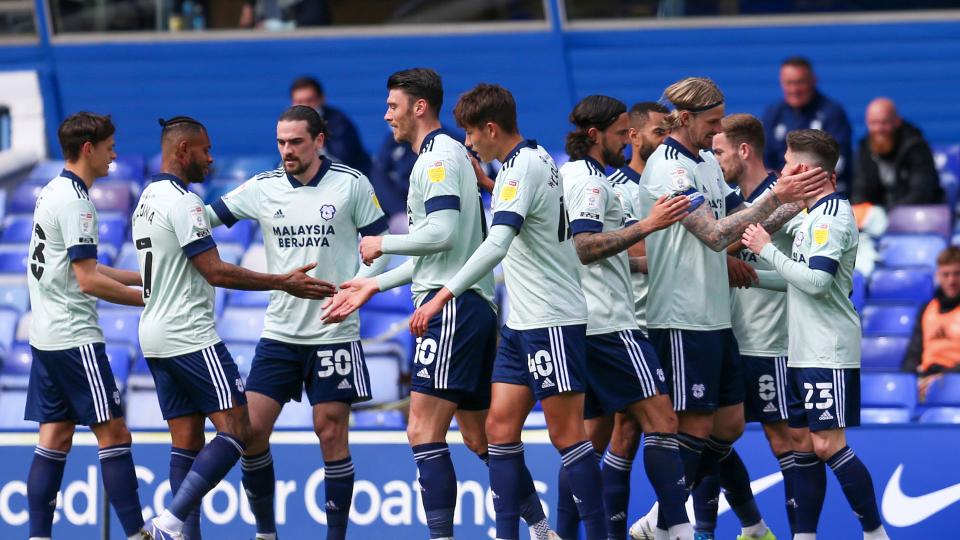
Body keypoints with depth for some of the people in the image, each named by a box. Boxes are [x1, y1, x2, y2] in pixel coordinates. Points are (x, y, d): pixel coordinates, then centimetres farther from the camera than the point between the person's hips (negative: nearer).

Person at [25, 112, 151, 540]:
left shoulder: (51, 193, 14)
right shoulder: (73, 200, -15)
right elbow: (88, 281, -18)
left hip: (46, 337, 10)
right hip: (74, 338, -10)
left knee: (55, 438, 8)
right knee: (113, 433, -7)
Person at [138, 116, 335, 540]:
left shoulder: (147, 199, 16)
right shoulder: (182, 201, -14)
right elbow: (215, 272, -18)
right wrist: (283, 283, -14)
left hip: (156, 338, 10)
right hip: (191, 337, -10)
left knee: (187, 441, 8)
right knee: (236, 430, -9)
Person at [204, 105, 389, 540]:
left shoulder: (351, 185, -4)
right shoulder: (262, 188, 2)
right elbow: (208, 216, 5)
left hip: (334, 334, -3)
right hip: (279, 334, 3)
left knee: (331, 433, -1)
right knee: (251, 429, -2)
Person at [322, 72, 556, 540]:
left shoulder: (439, 156, -9)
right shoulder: (449, 155, 21)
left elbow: (442, 233, -22)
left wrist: (382, 244, -8)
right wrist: (375, 285, 25)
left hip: (451, 307, -10)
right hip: (470, 306, 10)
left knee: (423, 432, -13)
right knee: (480, 437, 13)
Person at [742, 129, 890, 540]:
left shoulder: (832, 216, -15)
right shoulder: (814, 216, 15)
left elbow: (817, 281, -23)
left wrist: (767, 250, -15)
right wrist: (755, 277, 17)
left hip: (829, 354, -10)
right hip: (804, 352, 10)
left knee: (828, 444, -11)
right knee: (802, 441, 9)